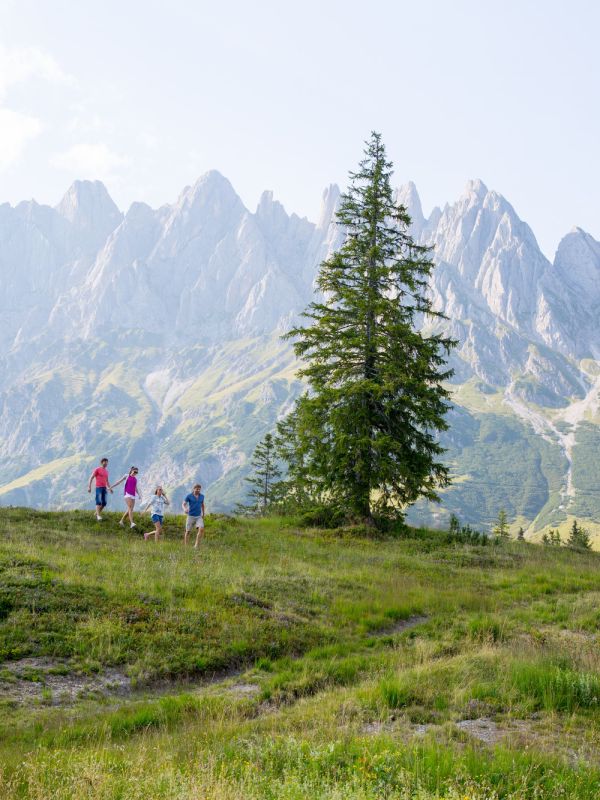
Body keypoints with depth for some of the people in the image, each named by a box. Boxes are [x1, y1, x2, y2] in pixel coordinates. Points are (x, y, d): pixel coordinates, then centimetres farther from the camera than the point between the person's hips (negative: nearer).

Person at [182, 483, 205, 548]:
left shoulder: (202, 496, 3)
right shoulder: (189, 496, -7)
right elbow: (183, 504, -9)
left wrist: (203, 514, 25)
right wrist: (185, 509, -33)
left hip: (199, 517, 2)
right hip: (190, 516, -2)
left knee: (201, 529, -20)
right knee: (188, 531, 6)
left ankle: (196, 545, -16)